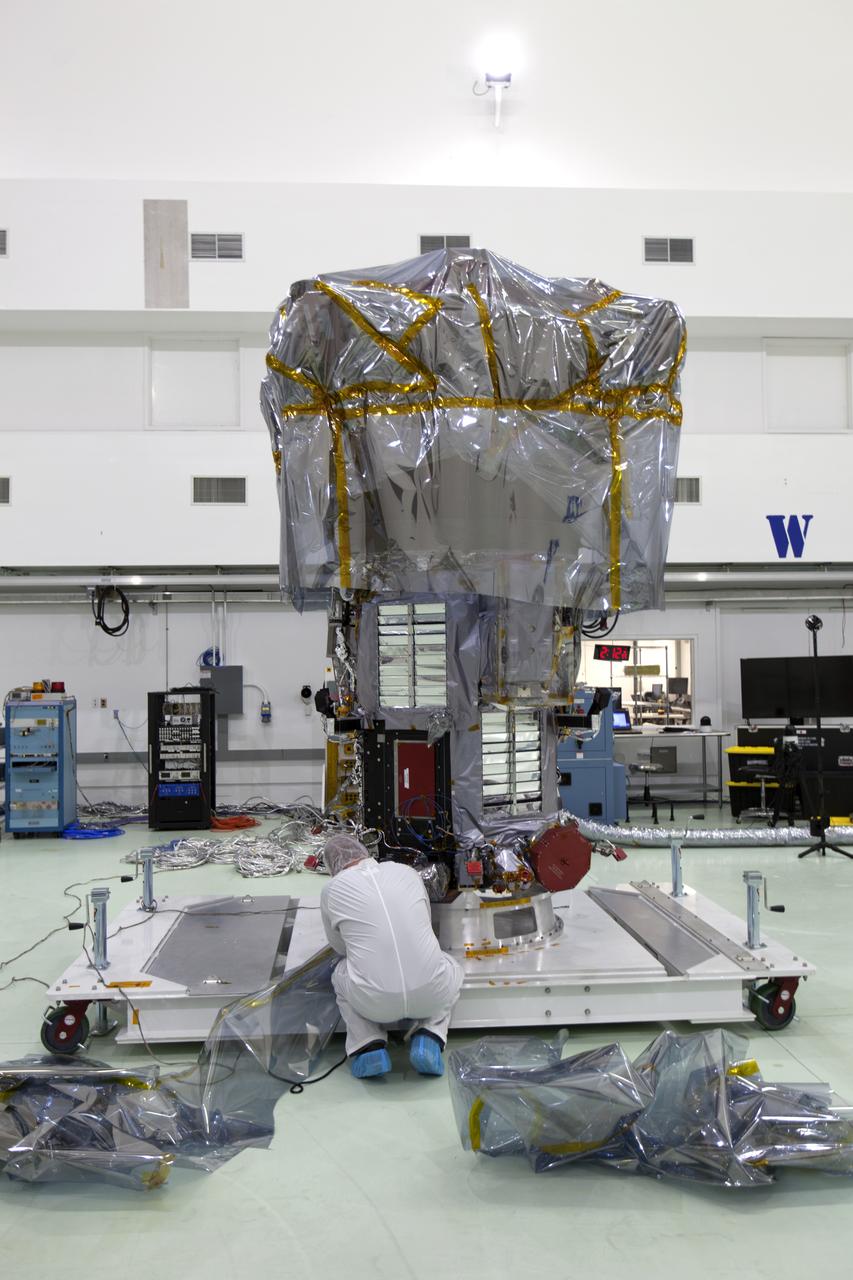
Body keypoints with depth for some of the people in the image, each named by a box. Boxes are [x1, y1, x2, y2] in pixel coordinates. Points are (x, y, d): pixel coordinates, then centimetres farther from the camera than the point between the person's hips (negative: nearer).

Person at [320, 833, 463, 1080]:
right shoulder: (408, 873, 12)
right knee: (451, 969, 36)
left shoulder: (332, 889, 6)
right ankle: (428, 1038, 10)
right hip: (430, 994, 1)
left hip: (375, 1001, -1)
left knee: (341, 974, 33)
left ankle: (368, 1046, 10)